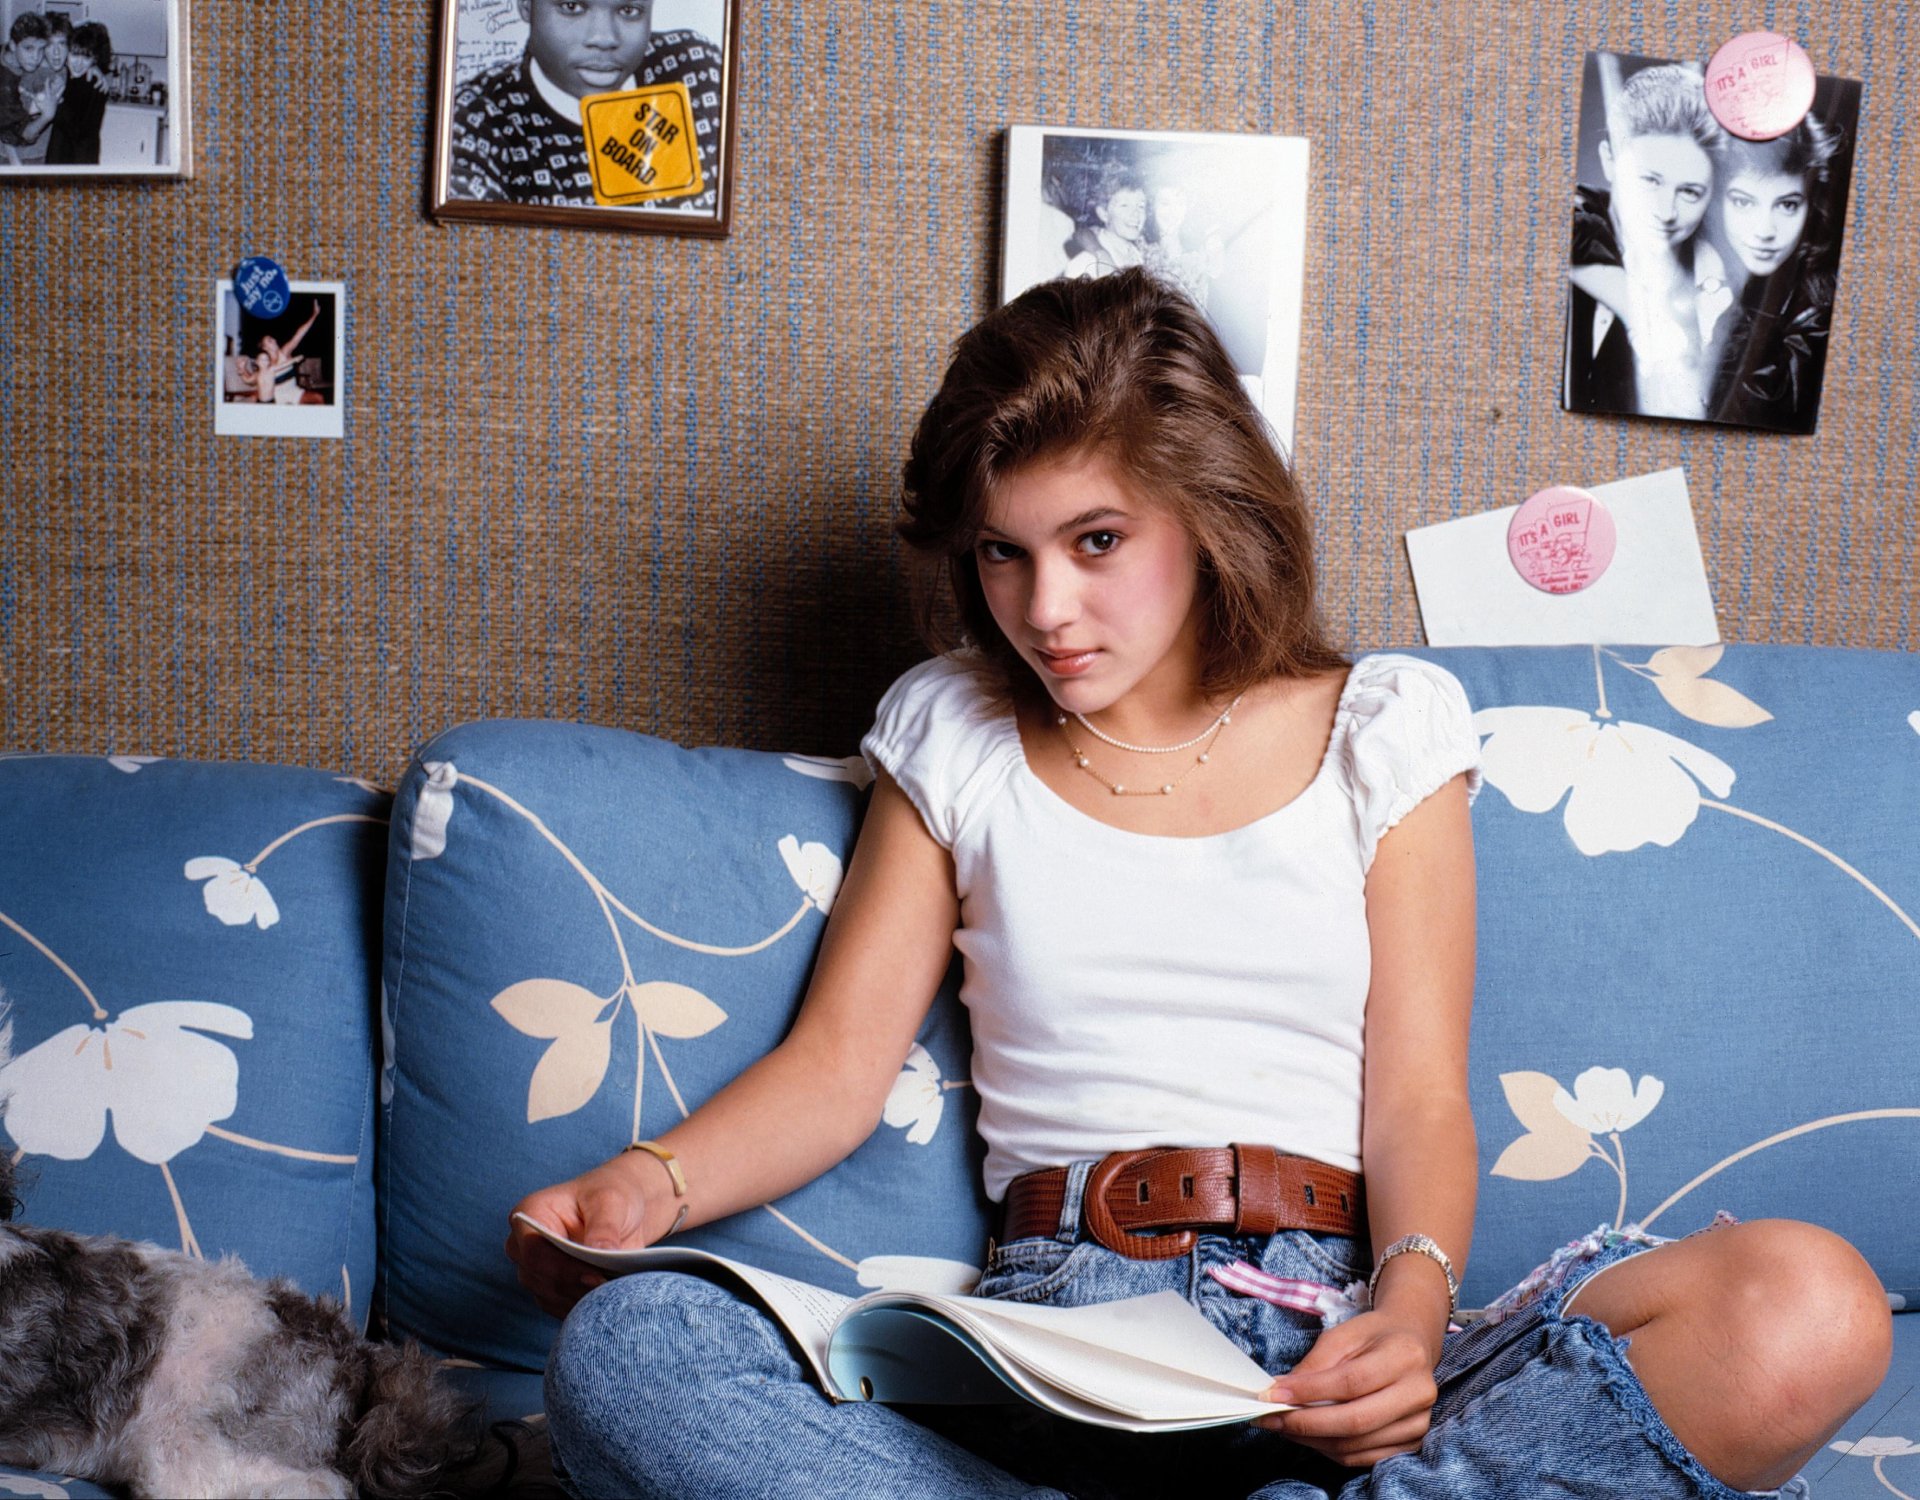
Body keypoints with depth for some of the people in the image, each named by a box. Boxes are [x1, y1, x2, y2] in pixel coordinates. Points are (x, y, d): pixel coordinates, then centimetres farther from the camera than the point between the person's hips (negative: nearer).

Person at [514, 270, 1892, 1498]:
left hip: (1327, 1345, 0)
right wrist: (653, 1181, -11)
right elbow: (838, 1061, 10)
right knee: (620, 1351, -30)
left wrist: (1413, 1305, -17)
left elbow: (1419, 1094, 4)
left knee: (1808, 1310, -29)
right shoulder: (951, 736, 16)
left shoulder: (1386, 724, 11)